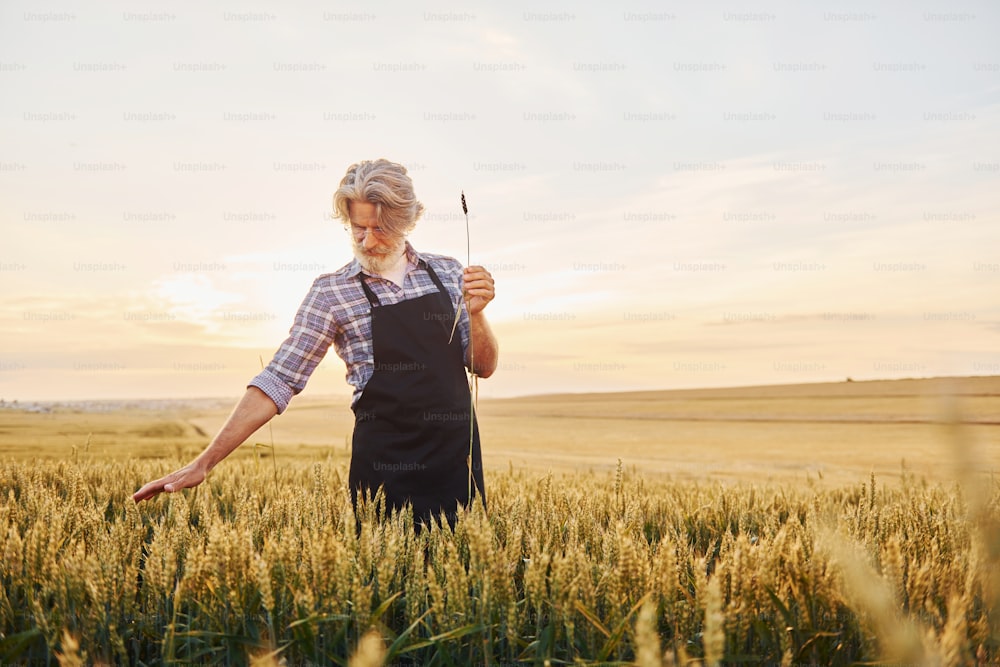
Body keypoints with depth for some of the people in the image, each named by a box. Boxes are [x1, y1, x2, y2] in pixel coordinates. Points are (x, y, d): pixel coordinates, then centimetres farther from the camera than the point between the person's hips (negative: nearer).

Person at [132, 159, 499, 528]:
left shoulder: (448, 272, 4)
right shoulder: (332, 292, -5)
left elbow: (484, 367, 7)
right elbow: (279, 380, -8)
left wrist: (474, 313, -12)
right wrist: (204, 462, -13)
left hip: (457, 458, 3)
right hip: (387, 466, -3)